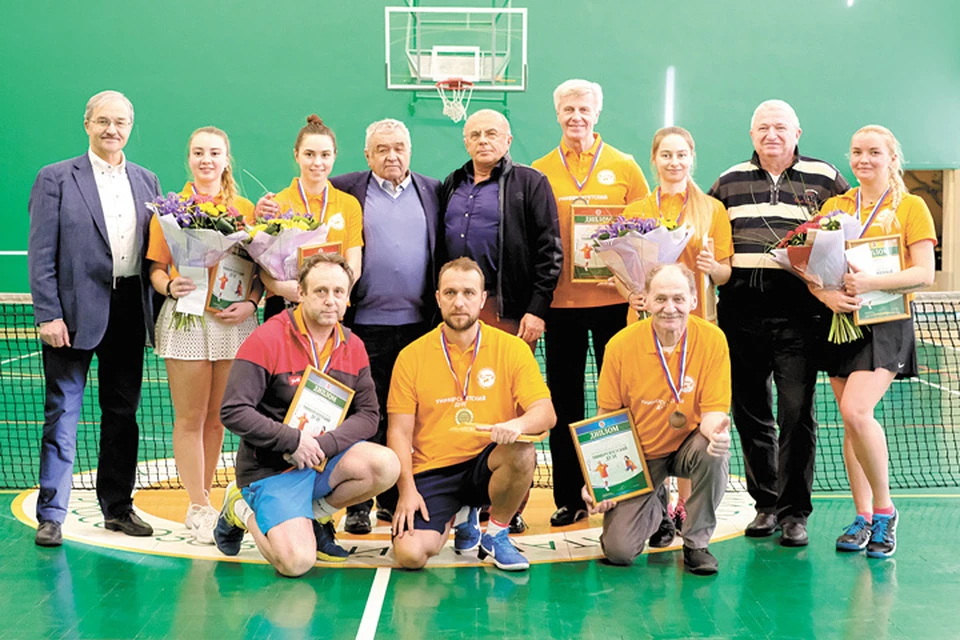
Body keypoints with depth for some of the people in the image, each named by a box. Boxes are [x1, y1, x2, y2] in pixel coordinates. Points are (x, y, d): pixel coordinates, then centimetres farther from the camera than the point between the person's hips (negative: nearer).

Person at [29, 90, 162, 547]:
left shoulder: (146, 181, 11)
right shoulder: (56, 179, -1)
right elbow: (40, 254, -5)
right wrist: (47, 315, -12)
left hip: (129, 311, 4)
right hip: (76, 312, -4)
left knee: (123, 413, 12)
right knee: (63, 414, 0)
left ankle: (118, 507, 24)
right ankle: (51, 515, 8)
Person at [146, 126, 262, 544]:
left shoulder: (245, 209, 9)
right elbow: (156, 267, 4)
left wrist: (251, 303, -8)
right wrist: (169, 286, -16)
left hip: (233, 322, 2)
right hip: (186, 319, -2)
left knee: (216, 417, 8)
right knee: (190, 418, 1)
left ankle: (202, 500, 20)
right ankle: (198, 508, 8)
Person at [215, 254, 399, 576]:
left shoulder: (353, 347, 4)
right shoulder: (267, 340, -13)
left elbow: (368, 415, 2)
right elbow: (233, 412, -17)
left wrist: (323, 445, -16)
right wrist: (295, 441, -21)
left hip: (326, 460, 5)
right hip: (270, 469, -5)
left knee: (385, 465, -23)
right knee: (297, 561, -23)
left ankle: (315, 515, 3)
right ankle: (243, 509, 9)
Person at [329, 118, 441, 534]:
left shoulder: (432, 191, 12)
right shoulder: (345, 190, 6)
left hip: (418, 325, 2)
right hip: (365, 325, -2)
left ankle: (396, 500, 18)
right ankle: (358, 504, 9)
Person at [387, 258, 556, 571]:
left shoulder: (512, 349, 0)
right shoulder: (412, 356, 1)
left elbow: (546, 412, -8)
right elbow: (399, 431, 0)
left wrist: (518, 424, -31)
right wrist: (407, 489, -12)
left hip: (486, 463, 0)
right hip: (432, 471, 0)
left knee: (522, 453, -34)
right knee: (410, 554, -21)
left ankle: (496, 533, -3)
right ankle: (459, 517, 17)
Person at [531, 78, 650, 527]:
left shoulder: (624, 167, 5)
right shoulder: (539, 172, 6)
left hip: (614, 296, -1)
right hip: (560, 299, 1)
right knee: (564, 399, 6)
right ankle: (568, 497, 15)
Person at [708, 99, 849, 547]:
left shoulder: (824, 178, 7)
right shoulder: (729, 181, 14)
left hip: (798, 315, -3)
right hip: (741, 313, 3)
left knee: (796, 414, -4)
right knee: (750, 413, 8)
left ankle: (794, 512, 7)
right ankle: (766, 504, 21)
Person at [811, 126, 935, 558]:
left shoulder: (911, 207, 2)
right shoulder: (834, 206, 12)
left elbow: (924, 274, -7)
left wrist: (871, 283, -21)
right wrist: (826, 294, -14)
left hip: (886, 324, -4)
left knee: (856, 410, -21)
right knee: (850, 421, 5)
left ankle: (884, 509, -4)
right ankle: (863, 517, 15)